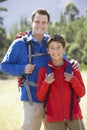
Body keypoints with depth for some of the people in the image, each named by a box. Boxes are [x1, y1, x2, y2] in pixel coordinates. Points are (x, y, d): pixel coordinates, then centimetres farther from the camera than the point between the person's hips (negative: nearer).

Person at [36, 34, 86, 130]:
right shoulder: (43, 71, 3)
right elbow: (40, 97, 4)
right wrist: (46, 83, -12)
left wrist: (73, 80, -9)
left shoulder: (73, 68, 5)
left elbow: (81, 93, 6)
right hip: (54, 119, 0)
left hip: (74, 116, 1)